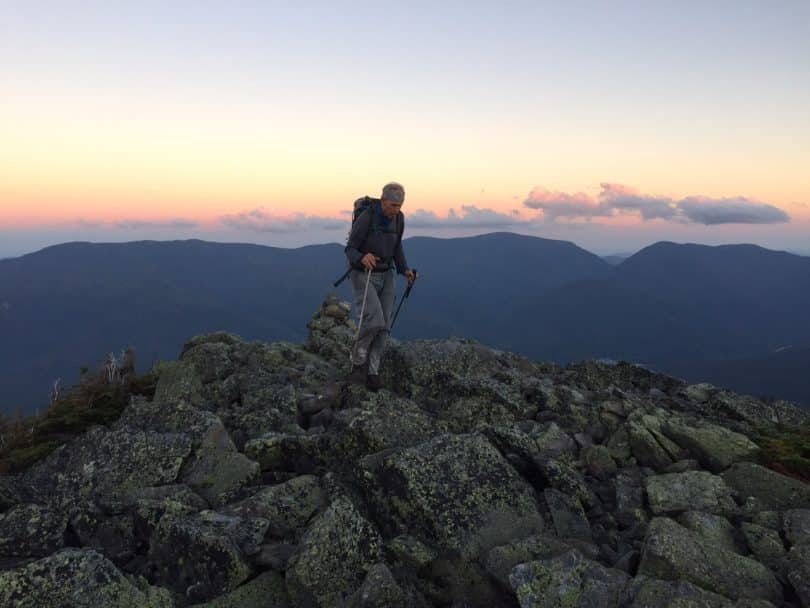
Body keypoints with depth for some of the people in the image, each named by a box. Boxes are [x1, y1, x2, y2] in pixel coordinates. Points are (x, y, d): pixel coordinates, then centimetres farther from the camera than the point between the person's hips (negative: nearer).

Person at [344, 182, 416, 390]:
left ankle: (372, 371, 9)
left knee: (383, 325, -3)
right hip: (363, 276, -5)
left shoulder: (398, 218, -2)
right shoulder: (365, 218, -21)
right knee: (374, 321, -21)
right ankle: (358, 361, 4)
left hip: (385, 275, 5)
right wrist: (363, 258, -38)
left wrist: (405, 270, -1)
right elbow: (350, 250, -15)